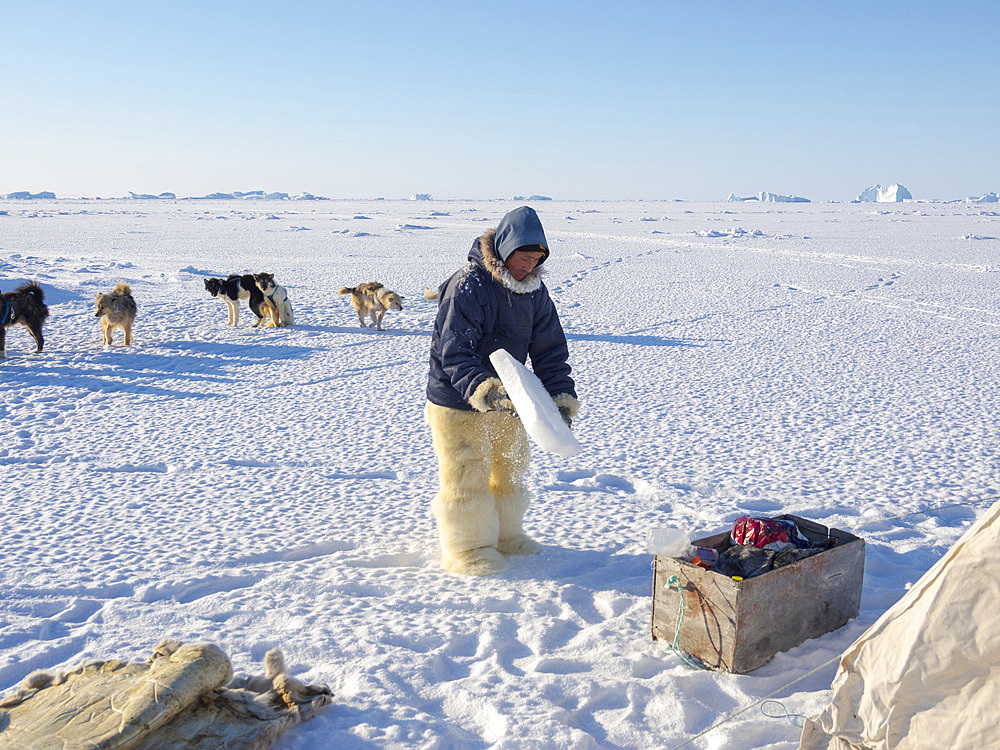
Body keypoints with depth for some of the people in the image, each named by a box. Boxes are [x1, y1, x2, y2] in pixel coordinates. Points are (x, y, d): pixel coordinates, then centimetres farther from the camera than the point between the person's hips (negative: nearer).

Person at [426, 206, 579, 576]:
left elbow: (550, 351, 1)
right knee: (466, 477, 3)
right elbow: (454, 354, -29)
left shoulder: (535, 291, -1)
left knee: (510, 469, 20)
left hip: (508, 401, 7)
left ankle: (505, 535, 41)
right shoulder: (466, 287, -23)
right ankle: (466, 549, 22)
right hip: (458, 403, -7)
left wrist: (561, 397, -12)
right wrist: (483, 389, -45)